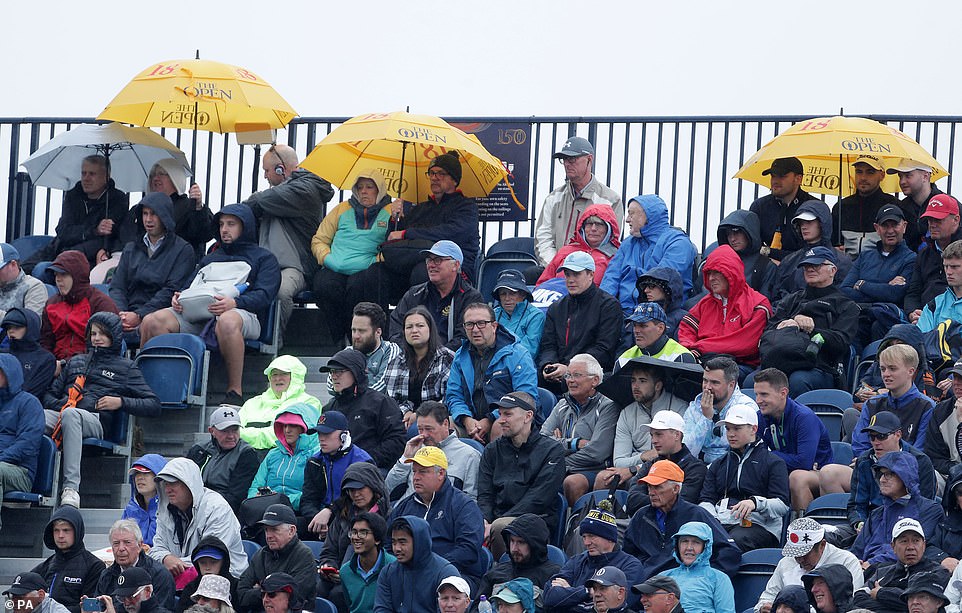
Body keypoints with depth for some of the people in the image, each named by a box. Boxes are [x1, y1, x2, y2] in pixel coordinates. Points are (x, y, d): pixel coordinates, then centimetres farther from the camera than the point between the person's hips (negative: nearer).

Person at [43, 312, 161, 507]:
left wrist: (121, 402, -1)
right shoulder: (76, 362, 35)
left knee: (70, 414, -42)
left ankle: (71, 487, -49)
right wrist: (58, 404, 7)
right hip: (59, 414, 4)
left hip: (95, 419, -4)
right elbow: (50, 394, 31)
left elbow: (154, 406, 13)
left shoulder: (125, 367, 22)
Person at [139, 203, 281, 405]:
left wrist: (234, 303, -20)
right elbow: (189, 287, 27)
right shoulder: (210, 258, 37)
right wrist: (178, 298, 1)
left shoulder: (264, 258, 19)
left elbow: (263, 295, 1)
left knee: (227, 321, -45)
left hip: (243, 312, -5)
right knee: (152, 321, -22)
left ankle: (235, 391, -36)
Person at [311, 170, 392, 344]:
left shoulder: (391, 212, 14)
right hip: (334, 270, 3)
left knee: (356, 286, -38)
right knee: (324, 287, -32)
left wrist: (374, 262, -12)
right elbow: (319, 240, 23)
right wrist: (327, 258, 2)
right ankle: (339, 339, -20)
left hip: (366, 270, -3)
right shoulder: (343, 209, 24)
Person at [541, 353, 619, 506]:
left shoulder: (607, 407, 1)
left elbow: (596, 453, -11)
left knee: (572, 483, -37)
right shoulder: (562, 406, 20)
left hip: (592, 471, -5)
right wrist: (574, 444, -8)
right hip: (558, 470, 5)